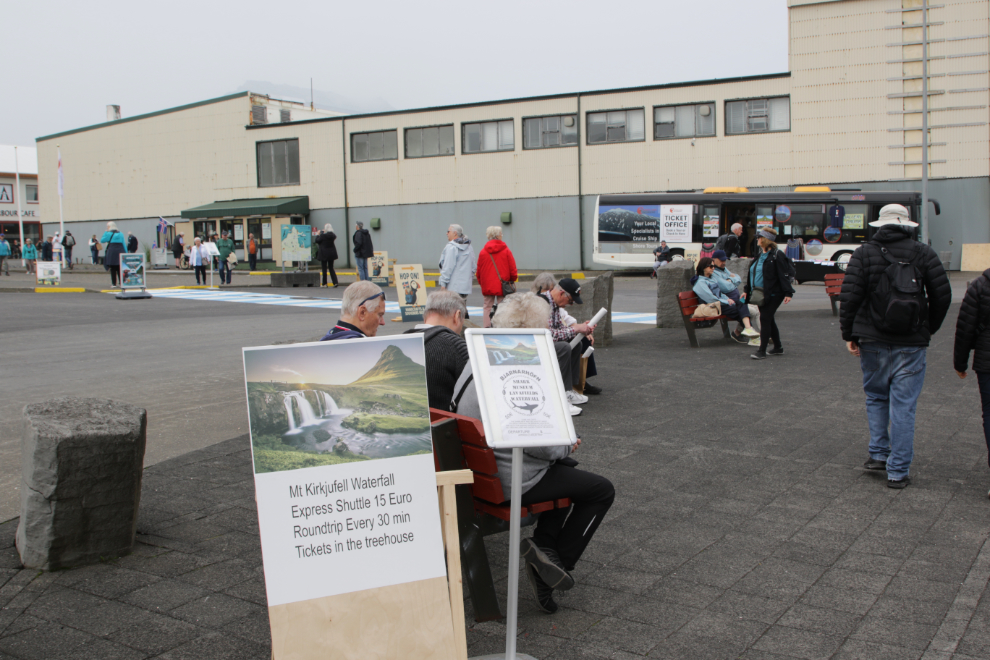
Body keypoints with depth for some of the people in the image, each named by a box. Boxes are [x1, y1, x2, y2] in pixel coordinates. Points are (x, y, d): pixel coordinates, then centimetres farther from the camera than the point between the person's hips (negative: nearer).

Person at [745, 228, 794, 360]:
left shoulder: (777, 255, -10)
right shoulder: (759, 256, 16)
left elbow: (783, 275, -16)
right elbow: (752, 274, 23)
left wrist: (788, 293, -21)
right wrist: (747, 290, 22)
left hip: (773, 294, -9)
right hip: (761, 294, 9)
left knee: (765, 319, -11)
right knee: (769, 320, 14)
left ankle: (762, 351, -9)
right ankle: (778, 347, 27)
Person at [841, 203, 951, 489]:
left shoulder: (864, 253, -1)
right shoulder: (924, 253, 1)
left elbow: (849, 296, -7)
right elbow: (942, 295, 1)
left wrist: (848, 334, 2)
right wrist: (929, 328, 15)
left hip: (873, 342, 0)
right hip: (912, 344, 0)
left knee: (876, 397, 19)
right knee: (903, 406, 3)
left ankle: (879, 453, 16)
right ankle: (898, 471, 6)